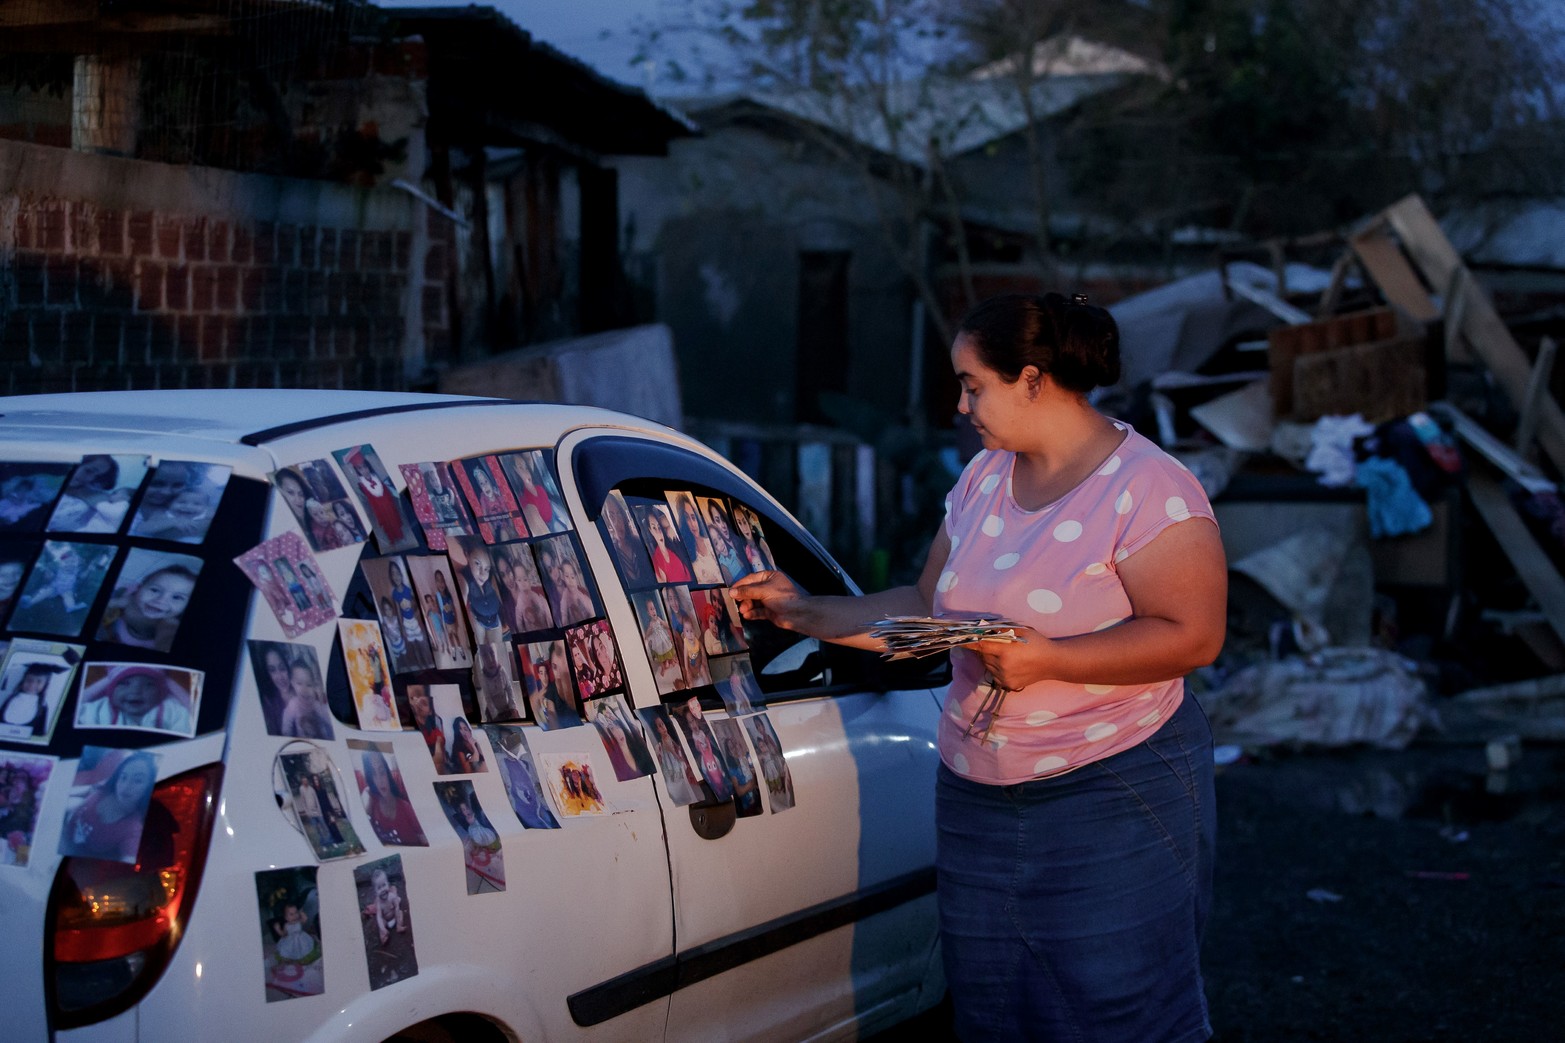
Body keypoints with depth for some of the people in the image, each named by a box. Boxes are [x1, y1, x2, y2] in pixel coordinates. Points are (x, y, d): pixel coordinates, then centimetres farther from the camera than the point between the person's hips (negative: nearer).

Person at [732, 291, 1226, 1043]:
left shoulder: (1148, 489, -13)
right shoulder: (983, 479, 11)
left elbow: (1192, 635, -19)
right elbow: (928, 607, 18)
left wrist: (1045, 660, -25)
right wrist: (804, 612, 13)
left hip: (1112, 796, -7)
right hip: (976, 797, 7)